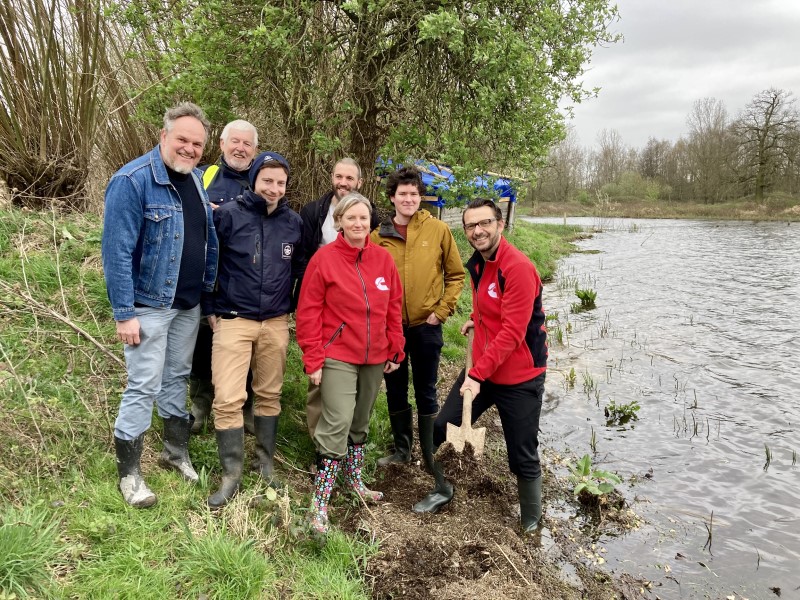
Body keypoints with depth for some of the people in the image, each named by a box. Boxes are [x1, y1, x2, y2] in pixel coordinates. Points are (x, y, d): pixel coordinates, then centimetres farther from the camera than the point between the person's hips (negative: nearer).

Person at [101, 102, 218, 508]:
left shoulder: (196, 180, 6)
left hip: (189, 304, 7)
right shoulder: (132, 181, -17)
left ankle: (176, 451, 34)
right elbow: (117, 251, -19)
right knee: (144, 386, -1)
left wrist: (209, 290, 12)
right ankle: (129, 474, 15)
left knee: (177, 378, 18)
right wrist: (124, 313, -19)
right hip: (150, 305, -7)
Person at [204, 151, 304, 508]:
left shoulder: (293, 222, 4)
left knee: (269, 395, 12)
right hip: (233, 321, -3)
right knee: (228, 399, -7)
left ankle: (266, 464, 27)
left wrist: (291, 304, 12)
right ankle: (231, 474, 8)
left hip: (276, 323, 3)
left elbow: (300, 267, 17)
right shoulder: (227, 215, -7)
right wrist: (212, 308, -1)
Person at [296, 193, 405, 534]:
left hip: (375, 357, 5)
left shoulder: (383, 259, 4)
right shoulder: (324, 258, -8)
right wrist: (313, 360, -11)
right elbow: (308, 312, -8)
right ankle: (320, 501, -1)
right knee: (338, 423, -12)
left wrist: (395, 350, 8)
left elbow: (394, 308, 10)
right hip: (338, 356, -5)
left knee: (361, 422, 17)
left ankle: (354, 479, 36)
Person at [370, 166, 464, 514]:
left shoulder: (437, 230, -4)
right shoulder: (378, 237, 0)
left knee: (426, 395, 3)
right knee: (395, 391, 15)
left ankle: (436, 470, 11)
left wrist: (441, 310, -5)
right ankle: (402, 449, 37)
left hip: (425, 326, -2)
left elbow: (455, 274, 2)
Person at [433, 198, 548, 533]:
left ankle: (531, 524, 28)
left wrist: (478, 374, -24)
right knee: (442, 429, 10)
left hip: (519, 378, -7)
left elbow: (512, 333, -23)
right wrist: (477, 320, 9)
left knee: (523, 459, 6)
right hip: (481, 369, 8)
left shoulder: (518, 268, -20)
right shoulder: (476, 264, 6)